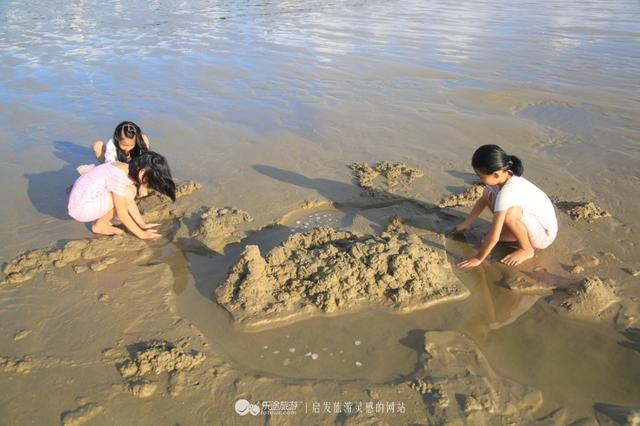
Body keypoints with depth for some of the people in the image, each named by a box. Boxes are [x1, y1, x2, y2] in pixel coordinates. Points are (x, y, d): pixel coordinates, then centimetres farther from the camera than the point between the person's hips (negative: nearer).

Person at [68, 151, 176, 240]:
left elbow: (130, 202, 6)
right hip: (81, 207, -9)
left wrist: (143, 225, 2)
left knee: (131, 190, 3)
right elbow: (122, 215, -25)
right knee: (127, 193, -22)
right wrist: (142, 234, -18)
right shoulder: (119, 175, -29)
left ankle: (102, 219, 9)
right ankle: (100, 225, -3)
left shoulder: (130, 171, -1)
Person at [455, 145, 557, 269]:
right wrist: (467, 223, 13)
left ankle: (526, 250, -8)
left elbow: (493, 238, -32)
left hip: (544, 234, -8)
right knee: (489, 194, -2)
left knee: (510, 214, -36)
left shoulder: (507, 193, -36)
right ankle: (516, 233, 11)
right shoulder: (502, 177, -13)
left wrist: (478, 258, -20)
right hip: (533, 221, 8)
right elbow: (482, 200, 9)